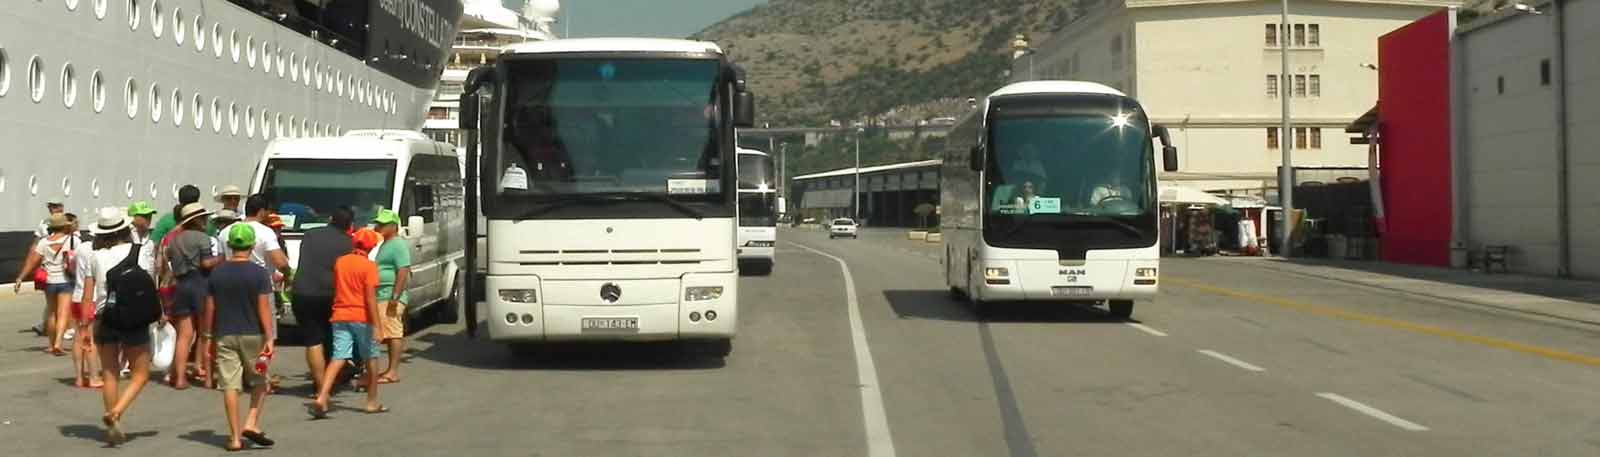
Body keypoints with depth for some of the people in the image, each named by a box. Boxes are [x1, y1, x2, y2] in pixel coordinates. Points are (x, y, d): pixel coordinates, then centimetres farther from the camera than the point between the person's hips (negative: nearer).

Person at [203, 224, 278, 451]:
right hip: (253, 335, -2)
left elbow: (209, 308, 5)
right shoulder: (259, 273, -7)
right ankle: (252, 423, 0)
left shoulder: (216, 273, 2)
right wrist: (269, 338, -9)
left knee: (230, 386, 2)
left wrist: (209, 336, 13)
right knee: (259, 382, 15)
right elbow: (264, 308, -11)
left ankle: (235, 437, 3)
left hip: (225, 336, 2)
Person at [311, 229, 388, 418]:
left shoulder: (340, 262, 8)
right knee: (371, 359, 12)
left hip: (340, 317, 4)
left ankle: (321, 398, -20)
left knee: (338, 358, -2)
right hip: (361, 317, -4)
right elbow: (370, 298, -15)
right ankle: (372, 402, 18)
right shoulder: (368, 266, -9)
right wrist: (376, 326, -16)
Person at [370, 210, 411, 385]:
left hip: (390, 297, -10)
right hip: (382, 297, 10)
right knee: (392, 334, 11)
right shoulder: (385, 245, 22)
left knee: (393, 333, -10)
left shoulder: (398, 245, -11)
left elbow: (403, 272, -20)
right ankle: (391, 370, 15)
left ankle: (393, 372, -11)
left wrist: (395, 297, -25)